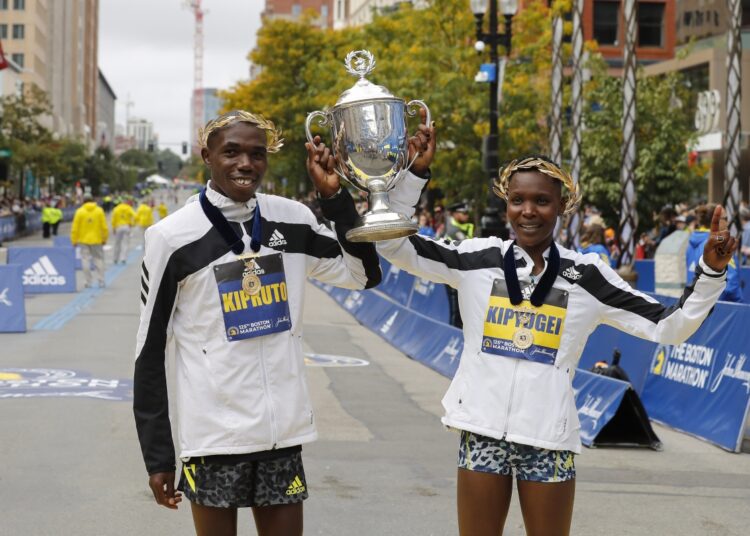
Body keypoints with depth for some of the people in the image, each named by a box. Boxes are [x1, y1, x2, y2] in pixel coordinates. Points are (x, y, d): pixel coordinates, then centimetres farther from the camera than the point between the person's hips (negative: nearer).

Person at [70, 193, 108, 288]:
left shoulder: (80, 212, -3)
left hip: (84, 241, -1)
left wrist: (74, 241, 5)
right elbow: (104, 227, 0)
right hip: (97, 240, 1)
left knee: (86, 261, 4)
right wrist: (104, 239, 12)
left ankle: (89, 282, 3)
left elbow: (75, 228, -4)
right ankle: (101, 281, 6)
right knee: (99, 260, 8)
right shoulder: (99, 211, 0)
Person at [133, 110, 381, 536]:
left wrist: (335, 196, 1)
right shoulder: (174, 236, -7)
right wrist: (158, 454, -5)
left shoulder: (292, 220, 4)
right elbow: (150, 351, -4)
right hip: (214, 434, -3)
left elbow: (364, 273, 13)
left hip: (283, 429, 4)